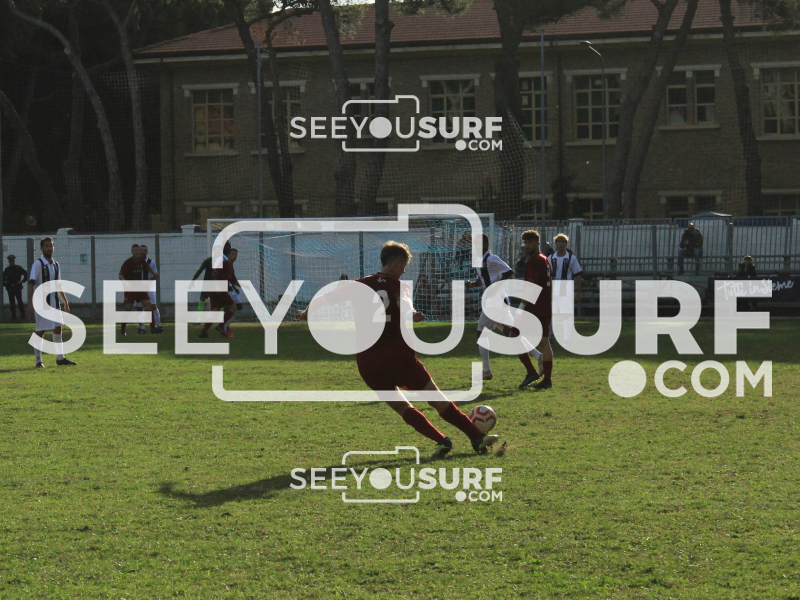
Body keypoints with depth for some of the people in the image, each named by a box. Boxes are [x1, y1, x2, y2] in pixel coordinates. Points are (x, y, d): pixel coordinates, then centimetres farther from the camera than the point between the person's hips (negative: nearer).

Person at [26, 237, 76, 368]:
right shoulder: (38, 264, -10)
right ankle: (38, 361, 0)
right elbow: (31, 284, -15)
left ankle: (60, 358, 16)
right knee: (40, 331, -5)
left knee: (57, 329, 9)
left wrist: (65, 301, 23)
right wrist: (30, 303, -22)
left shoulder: (55, 265, 12)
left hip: (54, 303, 7)